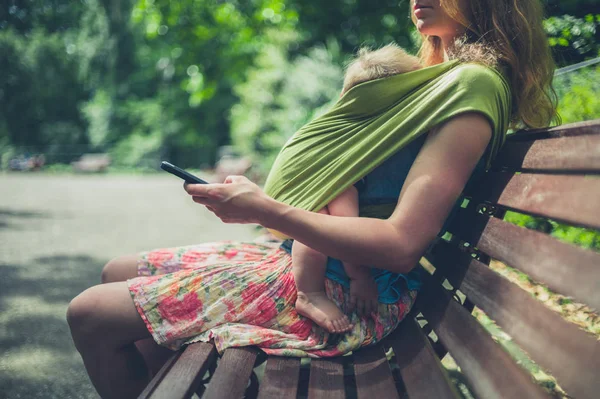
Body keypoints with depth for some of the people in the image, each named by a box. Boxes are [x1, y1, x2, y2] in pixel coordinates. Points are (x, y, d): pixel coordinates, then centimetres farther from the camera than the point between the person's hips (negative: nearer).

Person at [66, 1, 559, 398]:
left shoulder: (477, 82, -15)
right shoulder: (432, 78, 16)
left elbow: (402, 243, -23)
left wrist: (267, 210, -17)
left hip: (344, 293, -10)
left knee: (92, 315, -11)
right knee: (119, 273, 16)